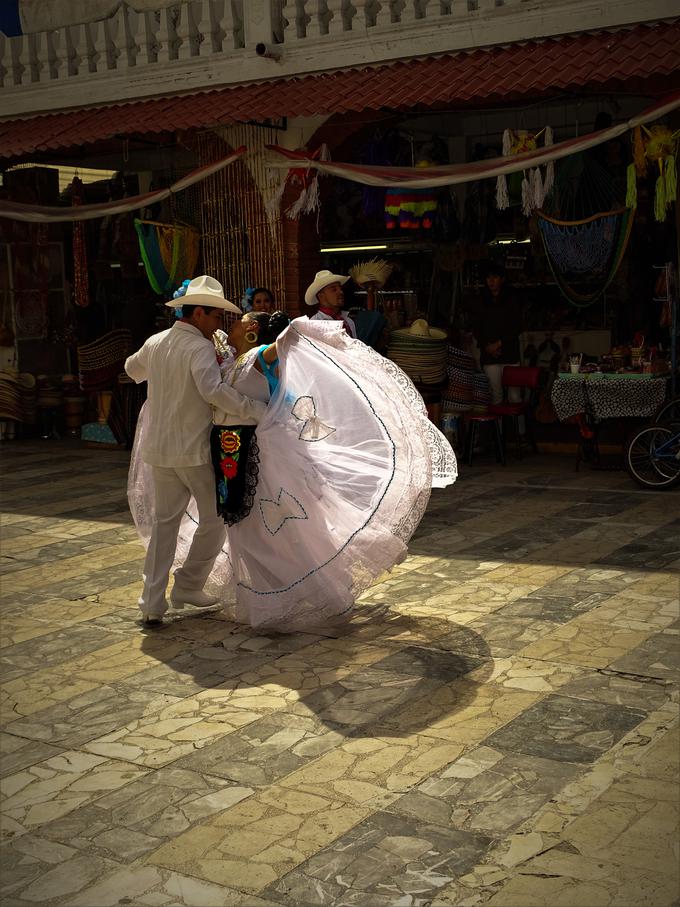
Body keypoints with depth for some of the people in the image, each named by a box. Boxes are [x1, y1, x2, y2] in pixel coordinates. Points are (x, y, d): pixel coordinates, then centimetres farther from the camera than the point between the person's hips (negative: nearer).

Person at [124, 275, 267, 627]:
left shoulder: (155, 342, 7)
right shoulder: (199, 348, -16)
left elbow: (132, 367, 28)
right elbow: (212, 389, -34)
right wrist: (255, 410, -31)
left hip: (158, 448, 7)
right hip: (195, 451, -7)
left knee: (163, 521, 14)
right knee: (215, 518, 12)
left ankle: (153, 603, 9)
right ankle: (188, 586, 17)